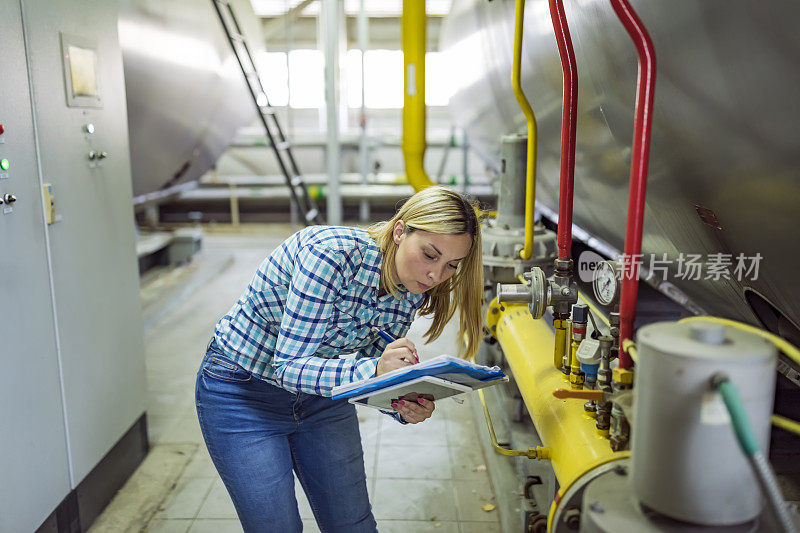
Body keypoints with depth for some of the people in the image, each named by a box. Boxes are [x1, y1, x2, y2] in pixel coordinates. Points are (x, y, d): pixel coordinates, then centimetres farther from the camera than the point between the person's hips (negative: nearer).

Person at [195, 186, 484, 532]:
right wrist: (371, 369, -45)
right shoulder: (332, 254, -33)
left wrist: (406, 408, -24)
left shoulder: (411, 293, -11)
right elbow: (289, 366, -31)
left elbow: (372, 373, -3)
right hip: (243, 392, -5)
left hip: (321, 393, 6)